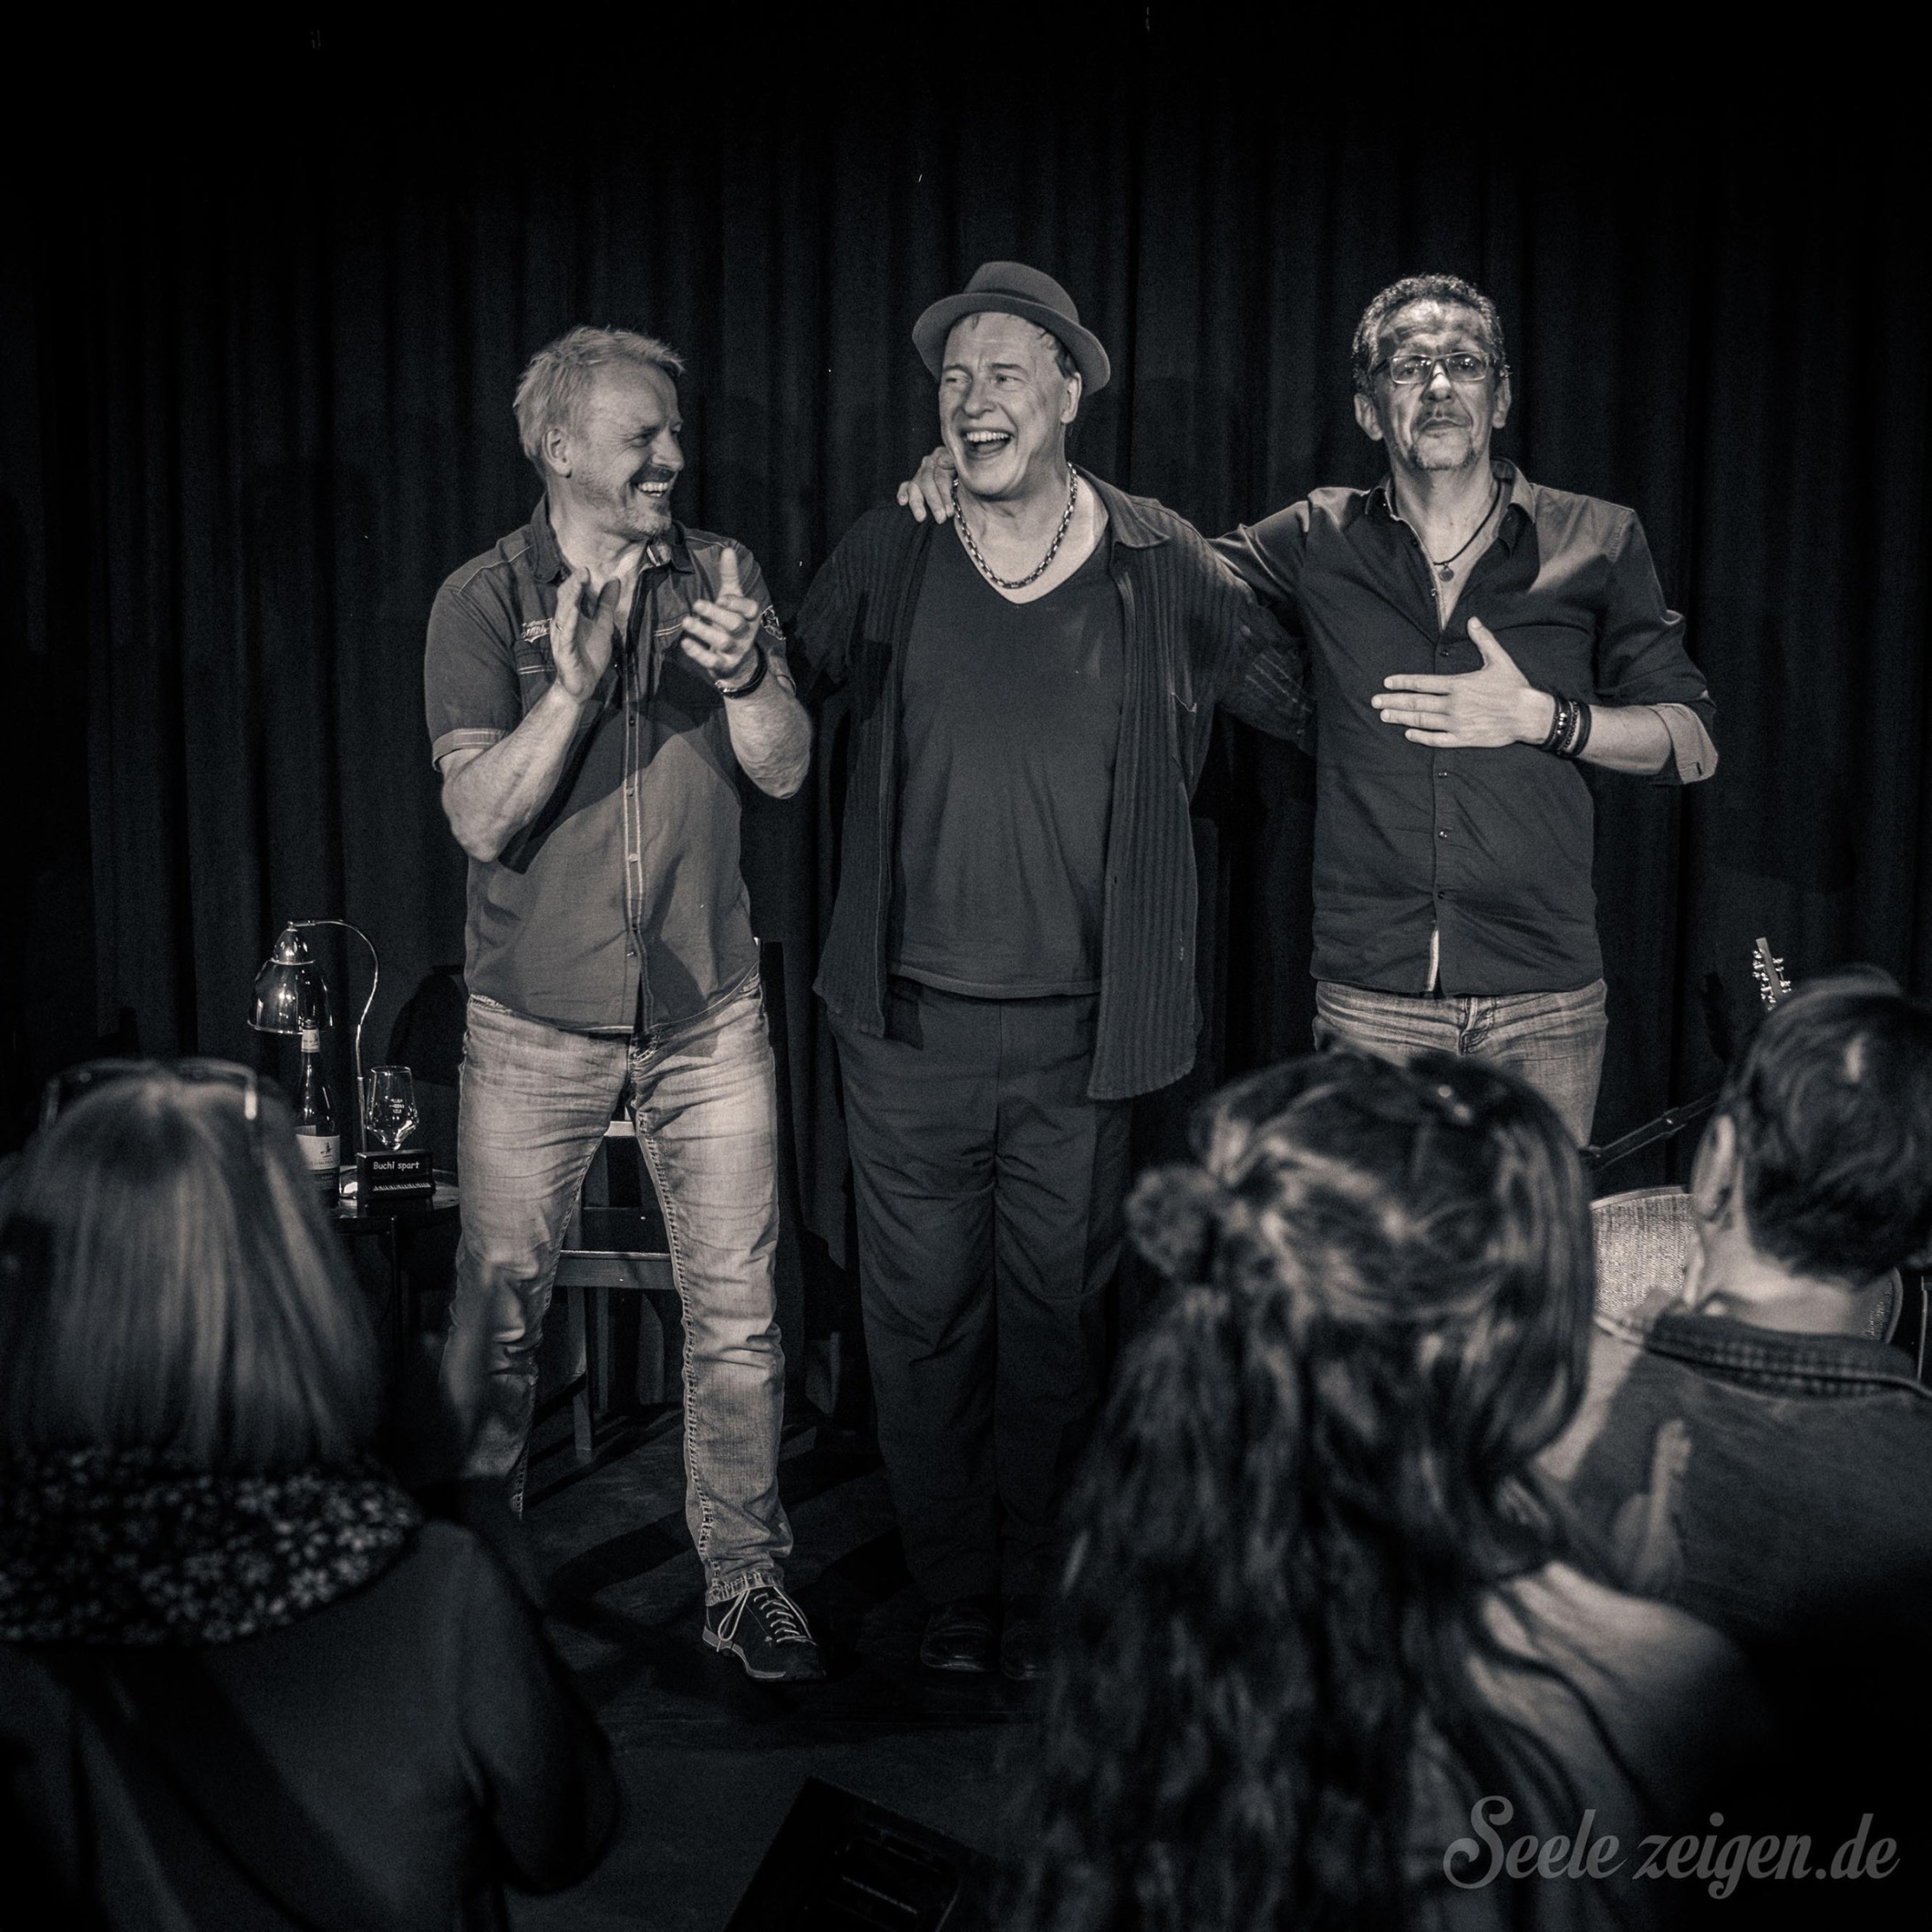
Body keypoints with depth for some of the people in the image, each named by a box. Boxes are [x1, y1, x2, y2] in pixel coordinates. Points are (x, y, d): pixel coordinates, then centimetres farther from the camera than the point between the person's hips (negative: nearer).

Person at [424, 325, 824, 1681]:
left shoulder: (723, 575, 3)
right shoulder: (484, 601, -4)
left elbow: (788, 771, -3)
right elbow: (481, 818, -13)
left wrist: (746, 677, -23)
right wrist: (574, 687, -27)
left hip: (710, 1010, 2)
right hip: (538, 1020, -1)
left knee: (738, 1315, 3)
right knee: (499, 1313, 7)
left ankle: (747, 1579, 19)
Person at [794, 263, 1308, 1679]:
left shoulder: (1162, 568, 0)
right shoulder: (887, 556, 1)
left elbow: (1298, 701, 11)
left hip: (1080, 1032, 0)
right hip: (911, 1027, 1)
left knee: (1056, 1322, 11)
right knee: (922, 1320, 9)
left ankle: (1042, 1600, 28)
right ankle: (953, 1596, 27)